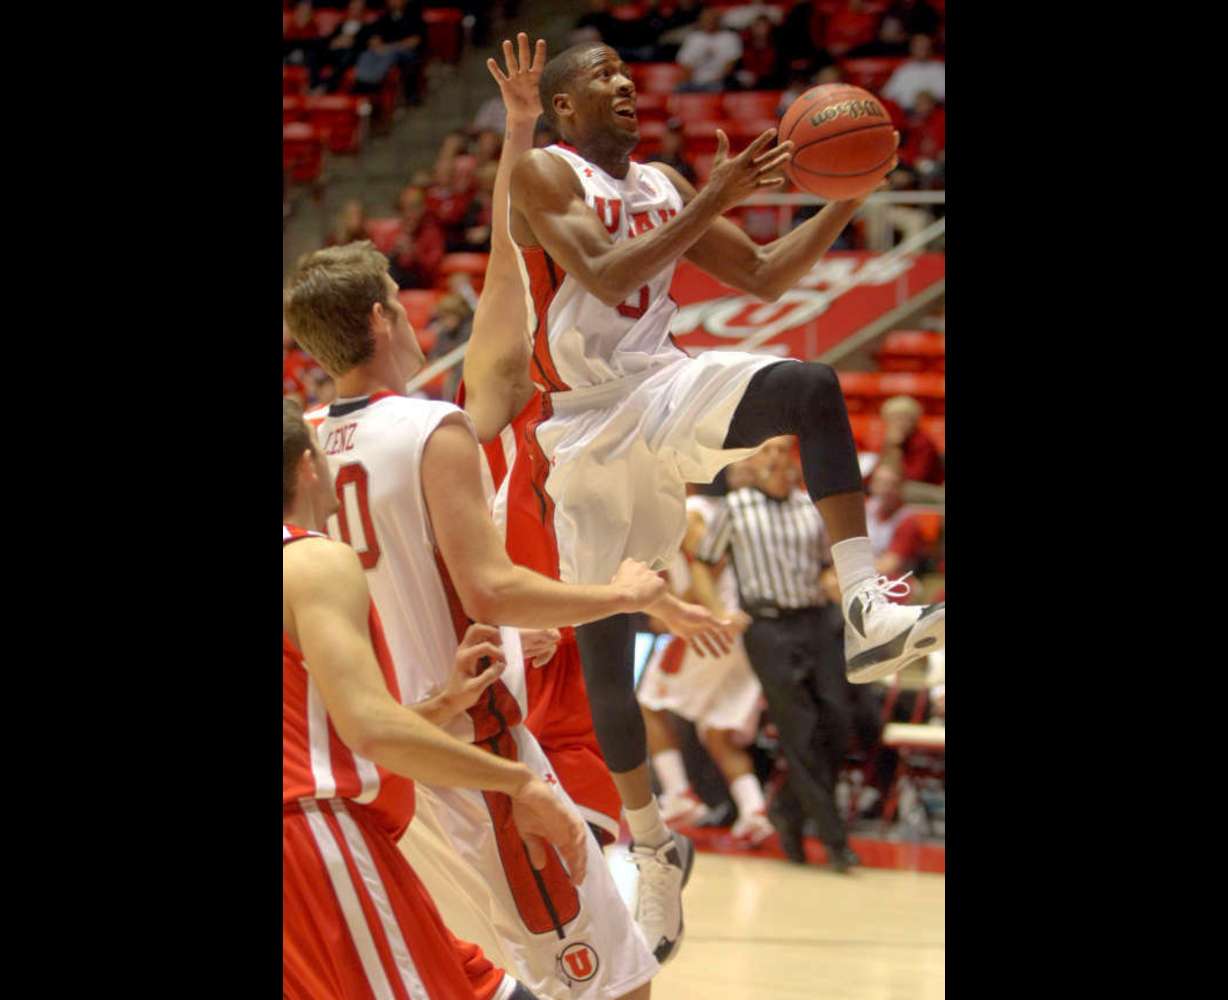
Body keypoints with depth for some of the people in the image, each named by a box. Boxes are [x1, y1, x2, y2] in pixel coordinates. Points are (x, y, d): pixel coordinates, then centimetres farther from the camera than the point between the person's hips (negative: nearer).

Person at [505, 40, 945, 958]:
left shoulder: (666, 187, 11)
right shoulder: (541, 174, -7)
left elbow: (764, 278, 12)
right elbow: (606, 278, -22)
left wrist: (846, 201, -2)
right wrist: (716, 201, -25)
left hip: (667, 391, 4)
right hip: (588, 425, -3)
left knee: (813, 389, -27)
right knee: (602, 647, 2)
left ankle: (868, 610, -37)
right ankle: (651, 845, 21)